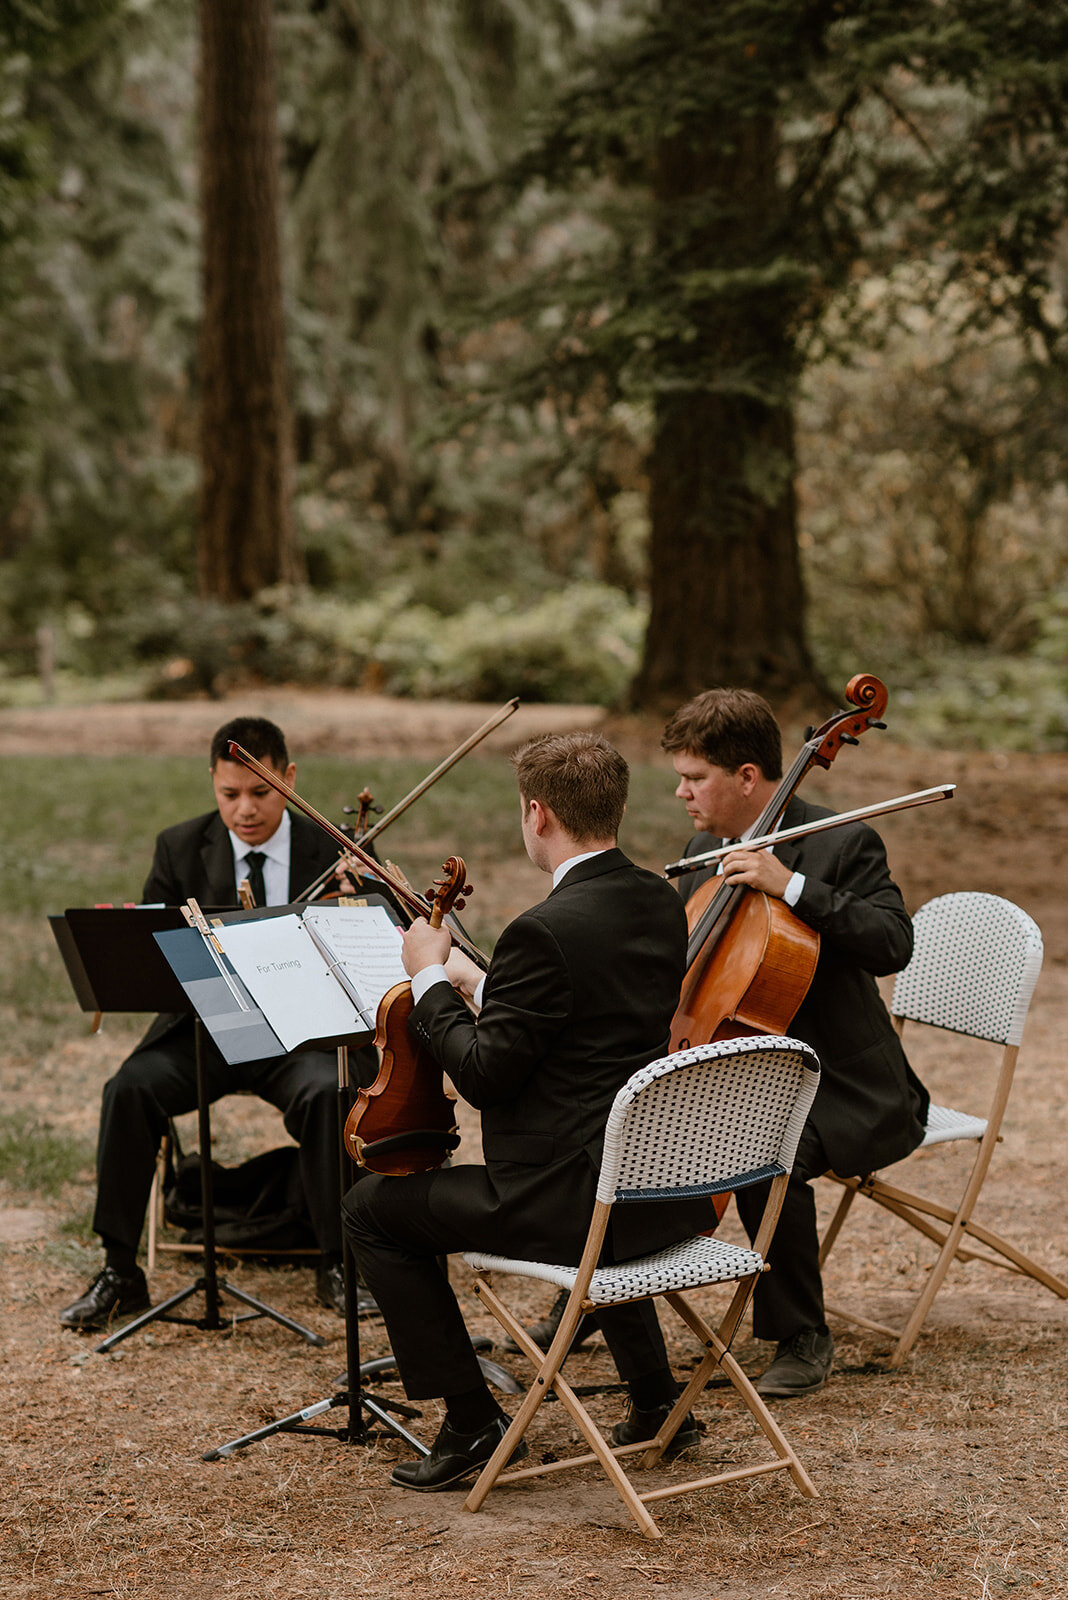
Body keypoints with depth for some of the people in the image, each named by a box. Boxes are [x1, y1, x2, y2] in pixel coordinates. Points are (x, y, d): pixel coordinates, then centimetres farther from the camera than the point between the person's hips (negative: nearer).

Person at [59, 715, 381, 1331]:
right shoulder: (180, 848, 6)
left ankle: (338, 1267, -18)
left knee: (326, 1092, -33)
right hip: (203, 1026, 2)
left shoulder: (333, 853, 2)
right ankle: (120, 1274, -16)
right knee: (130, 1089, -26)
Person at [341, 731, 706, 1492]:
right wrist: (474, 981, 19)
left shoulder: (546, 931, -22)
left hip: (578, 1200, -8)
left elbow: (485, 1075, -16)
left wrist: (431, 979, -2)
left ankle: (474, 1421, 8)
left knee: (372, 1208, 8)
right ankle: (656, 1398, 39)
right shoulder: (662, 903, 5)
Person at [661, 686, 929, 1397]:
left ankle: (804, 1339, -15)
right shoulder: (704, 850, 10)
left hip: (842, 1087, -7)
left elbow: (892, 943, -26)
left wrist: (791, 884, -30)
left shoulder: (843, 844, -12)